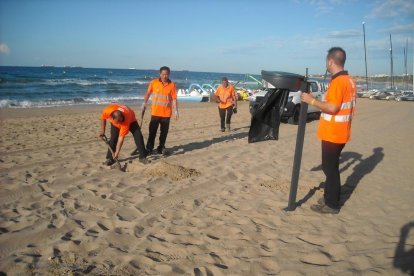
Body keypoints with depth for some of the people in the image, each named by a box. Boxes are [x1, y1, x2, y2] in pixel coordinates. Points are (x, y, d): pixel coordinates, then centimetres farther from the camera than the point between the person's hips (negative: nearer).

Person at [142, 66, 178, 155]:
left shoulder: (172, 85, -3)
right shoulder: (154, 82, -1)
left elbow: (174, 99, -4)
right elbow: (148, 93, 11)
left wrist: (176, 111, -9)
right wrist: (144, 103, 8)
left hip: (166, 113, 0)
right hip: (155, 112, 0)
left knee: (164, 132, 8)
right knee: (152, 132, 3)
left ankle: (161, 148, 21)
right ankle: (149, 149, 11)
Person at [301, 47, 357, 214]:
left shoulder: (338, 81, -19)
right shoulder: (349, 80, 11)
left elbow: (332, 108, -25)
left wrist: (312, 101, -18)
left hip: (332, 134, -9)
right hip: (340, 133, 9)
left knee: (330, 168, 0)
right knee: (331, 167, 18)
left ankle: (332, 205, 11)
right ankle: (329, 197, 30)